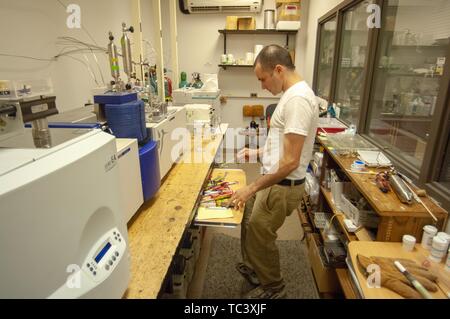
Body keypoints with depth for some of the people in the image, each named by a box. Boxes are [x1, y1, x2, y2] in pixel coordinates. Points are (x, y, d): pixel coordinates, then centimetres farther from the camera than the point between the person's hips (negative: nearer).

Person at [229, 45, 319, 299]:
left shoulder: (298, 99, -25)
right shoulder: (294, 94, 8)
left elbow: (290, 162, -28)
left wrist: (252, 188, -21)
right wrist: (258, 153, 12)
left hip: (283, 186, -10)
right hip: (275, 181, 10)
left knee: (259, 237, 8)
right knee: (249, 223, 23)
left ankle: (273, 288, 34)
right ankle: (254, 268, 47)